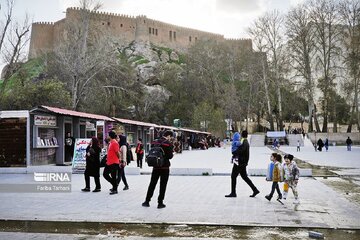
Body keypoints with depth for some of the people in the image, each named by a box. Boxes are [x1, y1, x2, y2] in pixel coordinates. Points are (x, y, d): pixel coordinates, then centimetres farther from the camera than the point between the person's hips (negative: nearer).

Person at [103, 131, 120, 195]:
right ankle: (114, 185, 24)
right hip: (109, 162, 10)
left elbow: (118, 152, -17)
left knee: (113, 176, -2)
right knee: (105, 174, 13)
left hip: (114, 163, -10)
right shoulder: (111, 143, 13)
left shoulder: (115, 143, -17)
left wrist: (119, 159, -4)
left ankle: (115, 189, 10)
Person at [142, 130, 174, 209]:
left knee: (152, 184, 14)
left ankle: (147, 201, 18)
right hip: (165, 167, -5)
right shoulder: (168, 144, -11)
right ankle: (160, 203, 7)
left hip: (155, 167, 5)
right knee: (163, 185, 4)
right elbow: (170, 156, -14)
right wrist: (172, 154, 6)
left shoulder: (155, 142, 5)